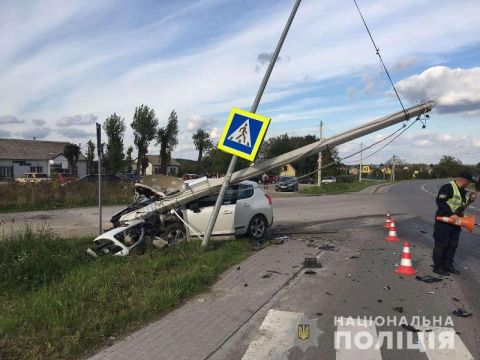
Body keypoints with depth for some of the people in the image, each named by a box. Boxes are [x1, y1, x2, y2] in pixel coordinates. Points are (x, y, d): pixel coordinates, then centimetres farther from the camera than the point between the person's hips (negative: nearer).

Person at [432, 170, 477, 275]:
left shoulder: (463, 191, 12)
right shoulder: (448, 187, -17)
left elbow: (463, 204, 24)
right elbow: (440, 202, -24)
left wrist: (471, 198, 3)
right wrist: (451, 214, -28)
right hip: (444, 221, -9)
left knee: (453, 245, 14)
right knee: (441, 245, -2)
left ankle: (448, 265, 26)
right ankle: (437, 267, 7)